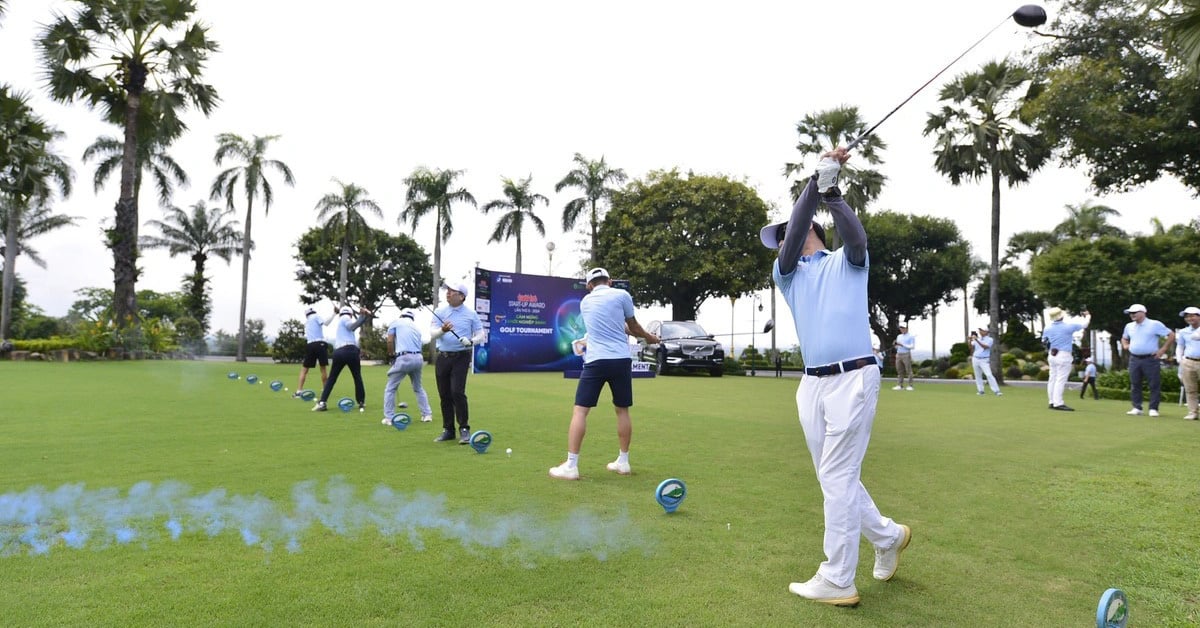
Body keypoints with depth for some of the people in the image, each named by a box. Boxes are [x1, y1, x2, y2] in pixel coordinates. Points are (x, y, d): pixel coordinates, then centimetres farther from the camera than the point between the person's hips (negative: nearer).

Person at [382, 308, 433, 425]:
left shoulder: (396, 322, 9)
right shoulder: (416, 327, 23)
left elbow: (390, 341, -2)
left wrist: (392, 355, 13)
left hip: (404, 358, -5)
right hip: (418, 358, 5)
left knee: (390, 388, 9)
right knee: (418, 388, 23)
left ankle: (389, 418, 6)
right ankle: (427, 414, 19)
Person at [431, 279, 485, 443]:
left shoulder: (471, 314, 1)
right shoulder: (439, 312, 5)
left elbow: (480, 334, 3)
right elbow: (432, 333, -4)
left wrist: (471, 341, -18)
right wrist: (443, 330, -26)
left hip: (461, 357, -3)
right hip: (442, 357, 3)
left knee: (457, 392, -14)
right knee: (444, 395, 6)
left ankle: (464, 429, -4)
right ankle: (448, 430, 17)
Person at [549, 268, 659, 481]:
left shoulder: (585, 301, 15)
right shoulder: (621, 295, 5)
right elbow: (633, 327, 16)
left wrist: (626, 331, 39)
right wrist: (649, 337, 34)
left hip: (596, 361, 0)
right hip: (621, 360, 0)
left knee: (580, 411, 0)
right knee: (622, 410, 14)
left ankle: (571, 465, -5)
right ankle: (623, 461, 23)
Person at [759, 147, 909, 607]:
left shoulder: (847, 261, 10)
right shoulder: (786, 274, 16)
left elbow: (857, 238, -14)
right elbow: (796, 232, -3)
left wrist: (832, 192, -22)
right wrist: (815, 183, -11)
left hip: (852, 379, -5)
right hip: (812, 384, 5)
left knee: (838, 478, -5)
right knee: (835, 478, 12)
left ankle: (837, 581, 5)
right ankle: (888, 535, 36)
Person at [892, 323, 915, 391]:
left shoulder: (911, 336, 0)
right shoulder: (899, 336, 19)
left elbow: (912, 346, -10)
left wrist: (902, 345, -17)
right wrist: (894, 345, -1)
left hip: (906, 355, -6)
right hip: (898, 355, 6)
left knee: (909, 371, -5)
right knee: (900, 371, 5)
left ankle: (910, 386, -3)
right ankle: (900, 385, 6)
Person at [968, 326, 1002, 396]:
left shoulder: (989, 339, -4)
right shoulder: (977, 339, 9)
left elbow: (985, 347, -22)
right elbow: (970, 347, 0)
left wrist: (977, 340, -31)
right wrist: (969, 341, -18)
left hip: (984, 360, -5)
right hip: (975, 359, 5)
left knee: (989, 375, -15)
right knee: (978, 375, 8)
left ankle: (997, 391, -15)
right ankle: (980, 390, 16)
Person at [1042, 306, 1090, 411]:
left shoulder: (1047, 328, 1)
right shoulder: (1068, 326, -12)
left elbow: (1044, 341, 14)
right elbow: (1084, 325, 3)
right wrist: (1087, 316, 22)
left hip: (1052, 355, 6)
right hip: (1064, 355, -6)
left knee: (1053, 378, 9)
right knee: (1060, 380, -7)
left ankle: (1052, 402, 12)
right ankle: (1058, 403, -10)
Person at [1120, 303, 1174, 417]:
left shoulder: (1155, 324, -4)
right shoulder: (1129, 326, 13)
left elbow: (1171, 335, -3)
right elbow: (1124, 338, 30)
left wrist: (1163, 349, -8)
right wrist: (1125, 345, 9)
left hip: (1150, 359, -5)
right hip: (1134, 359, 5)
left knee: (1154, 385, -1)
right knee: (1135, 385, 5)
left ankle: (1153, 409, 4)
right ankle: (1137, 408, 11)